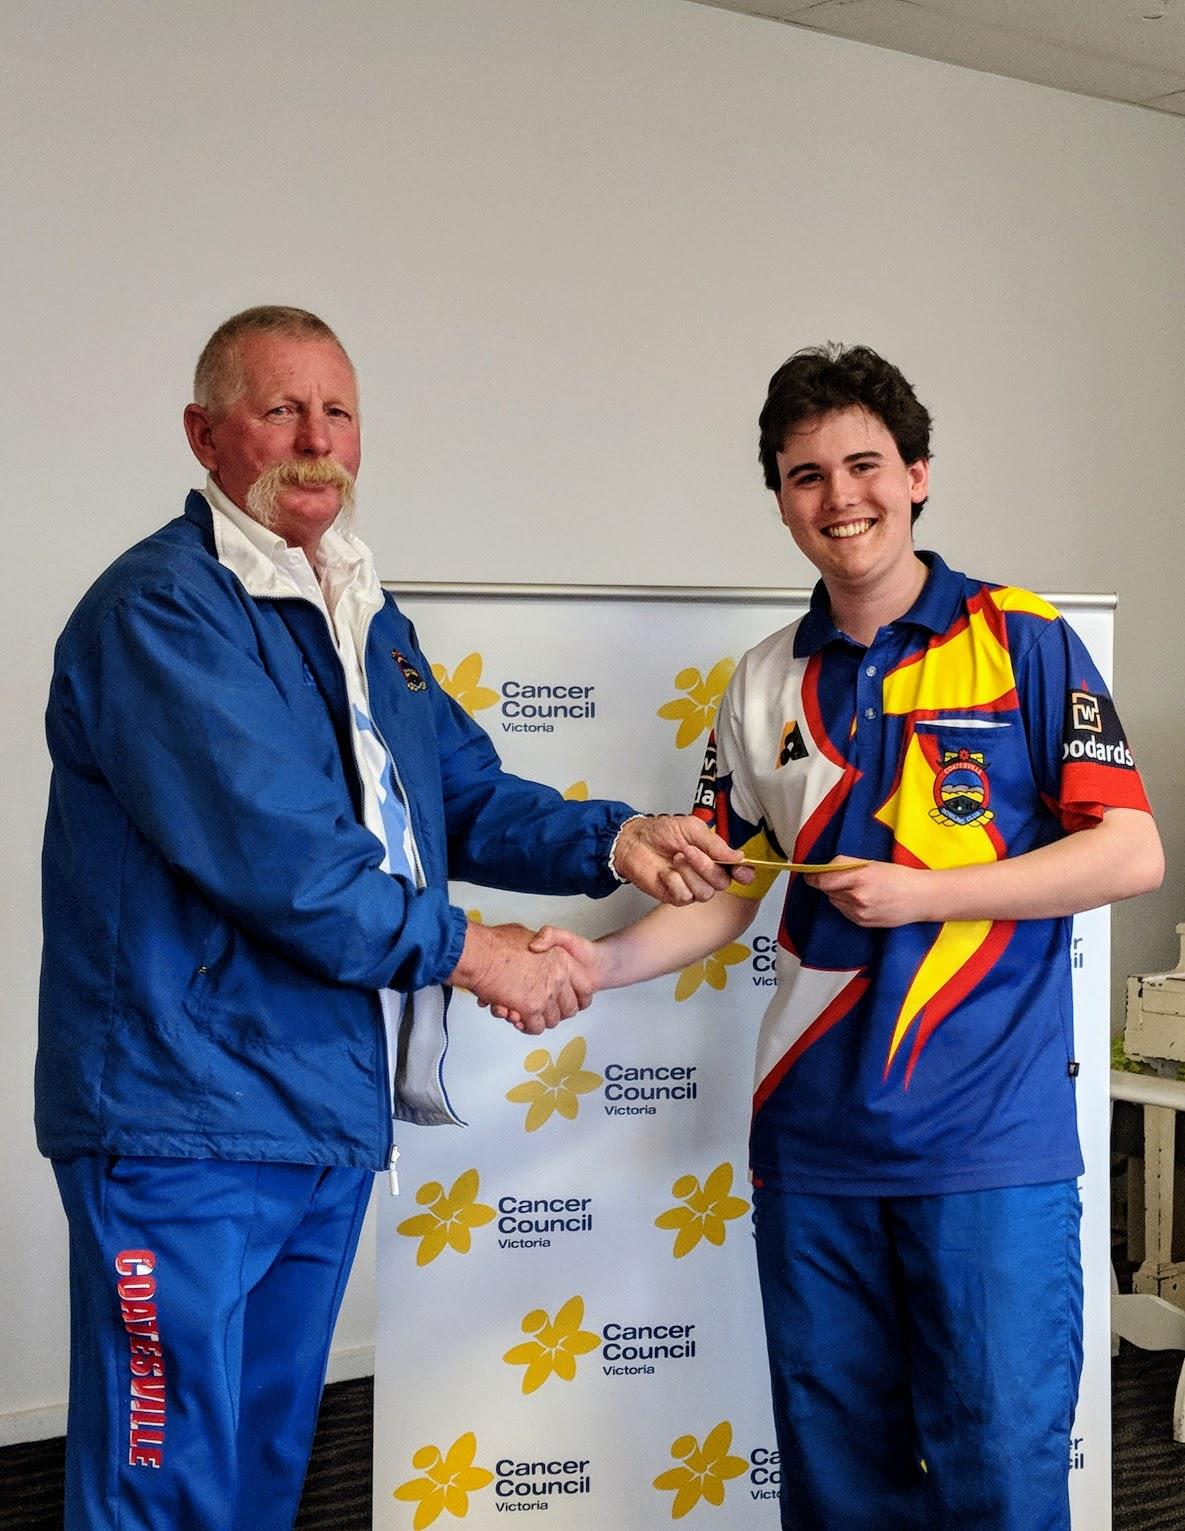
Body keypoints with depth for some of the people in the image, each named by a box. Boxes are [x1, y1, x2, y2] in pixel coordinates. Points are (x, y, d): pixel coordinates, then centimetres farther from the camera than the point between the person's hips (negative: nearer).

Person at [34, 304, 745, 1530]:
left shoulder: (366, 618, 16)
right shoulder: (162, 609, -13)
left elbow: (467, 796, 19)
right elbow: (269, 851, -22)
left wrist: (609, 841, 1)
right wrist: (464, 950, -12)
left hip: (333, 1109, 9)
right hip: (186, 1120, -9)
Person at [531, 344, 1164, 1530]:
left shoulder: (1022, 643, -3)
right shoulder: (767, 685, 10)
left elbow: (1131, 854, -6)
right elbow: (728, 891, 12)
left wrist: (922, 895, -13)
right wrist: (605, 962, -6)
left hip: (989, 1136, -4)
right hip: (813, 1137, 4)